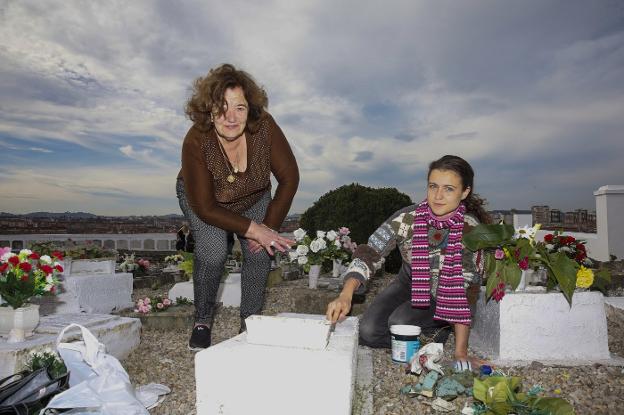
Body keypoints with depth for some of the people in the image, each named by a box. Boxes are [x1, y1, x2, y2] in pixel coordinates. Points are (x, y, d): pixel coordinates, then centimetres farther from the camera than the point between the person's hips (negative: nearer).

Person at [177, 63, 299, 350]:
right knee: (213, 251, -24)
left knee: (260, 251, -14)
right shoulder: (196, 142, -35)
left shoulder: (264, 127, -31)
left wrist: (269, 226, -20)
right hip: (201, 198, -2)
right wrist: (254, 229, -31)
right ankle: (202, 323, 1)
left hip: (254, 198, 2)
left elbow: (289, 178, -19)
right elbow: (205, 208, -27)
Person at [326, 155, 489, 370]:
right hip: (409, 285, 3)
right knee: (368, 332, -16)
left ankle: (437, 330, 3)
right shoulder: (407, 218, -22)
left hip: (445, 297, -3)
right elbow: (369, 254, -29)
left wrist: (461, 352, -25)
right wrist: (345, 295, -46)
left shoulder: (470, 229, -25)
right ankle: (433, 332, 6)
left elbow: (467, 287, -23)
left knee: (399, 323, -28)